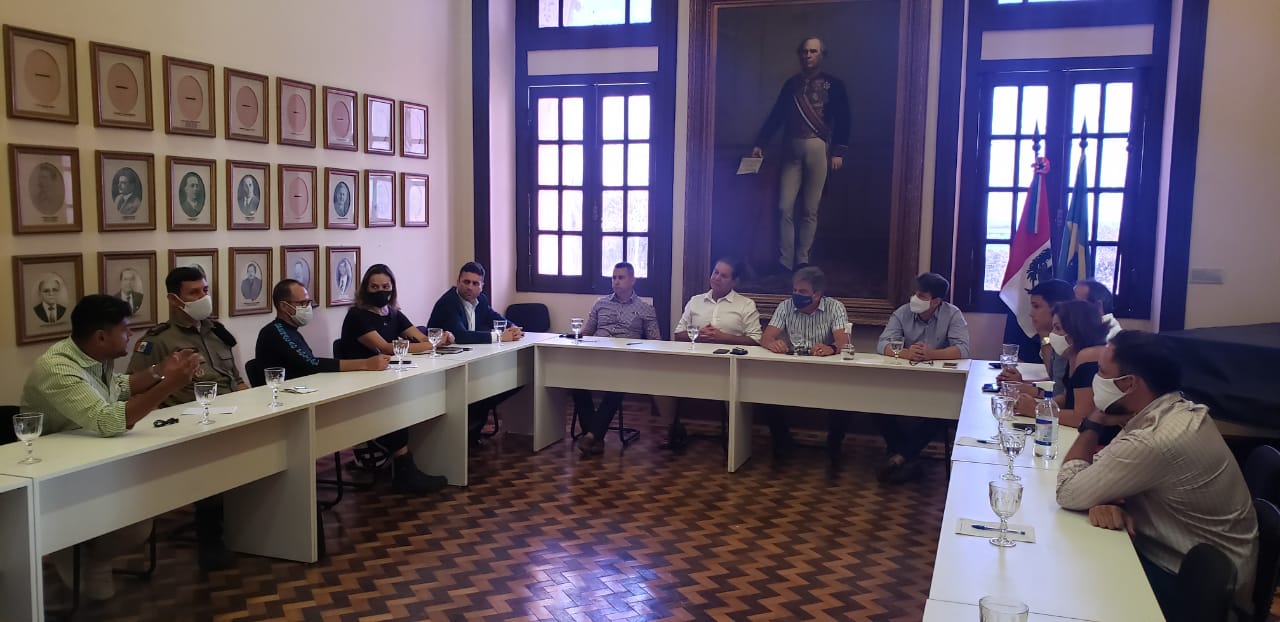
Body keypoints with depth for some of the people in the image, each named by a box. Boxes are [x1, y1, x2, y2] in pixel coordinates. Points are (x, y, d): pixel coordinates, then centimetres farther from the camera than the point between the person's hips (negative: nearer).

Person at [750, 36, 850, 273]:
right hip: (792, 149, 3)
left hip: (818, 148, -3)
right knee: (785, 207, -4)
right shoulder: (791, 83, 15)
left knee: (810, 210, 1)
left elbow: (842, 120, 1)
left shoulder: (833, 84, 5)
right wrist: (759, 143, 9)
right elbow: (776, 116, 15)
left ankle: (802, 260, 8)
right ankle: (785, 261, 1)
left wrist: (838, 152, -7)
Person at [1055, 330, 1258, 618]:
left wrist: (1092, 424, -12)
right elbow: (1104, 466, 5)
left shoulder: (1156, 440, -31)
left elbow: (1067, 493, -23)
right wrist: (1101, 500, -18)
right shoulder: (1174, 411, -1)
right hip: (1193, 561, 8)